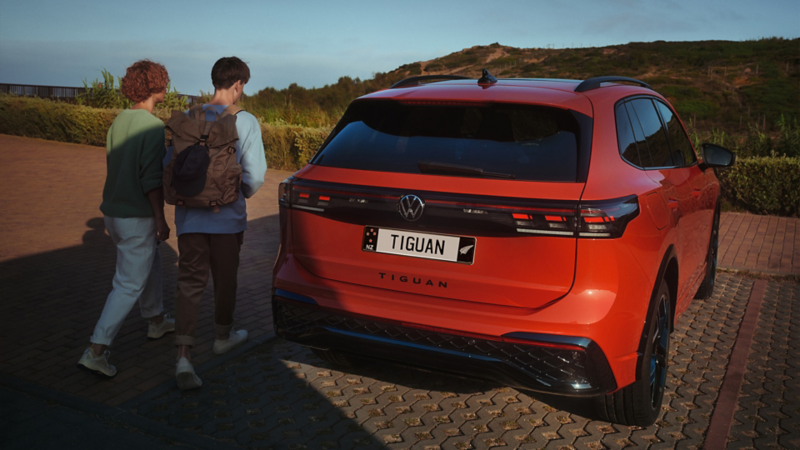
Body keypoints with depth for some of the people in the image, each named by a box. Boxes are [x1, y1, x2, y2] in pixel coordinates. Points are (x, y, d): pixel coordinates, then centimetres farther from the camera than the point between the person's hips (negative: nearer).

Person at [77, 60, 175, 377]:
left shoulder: (119, 121, 6)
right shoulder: (153, 126, -18)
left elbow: (116, 166, 12)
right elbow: (151, 178, -22)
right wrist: (160, 219, -15)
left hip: (113, 211, 9)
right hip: (137, 217, -9)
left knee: (150, 264, 26)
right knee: (129, 285, -2)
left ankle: (156, 321, 42)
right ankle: (95, 351, -3)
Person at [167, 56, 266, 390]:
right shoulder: (245, 122, -10)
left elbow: (169, 163, 3)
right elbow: (255, 174, -12)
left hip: (190, 216, 2)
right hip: (228, 216, -2)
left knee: (189, 282, 3)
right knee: (225, 278, 16)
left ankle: (184, 356, -8)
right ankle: (223, 335, 36)